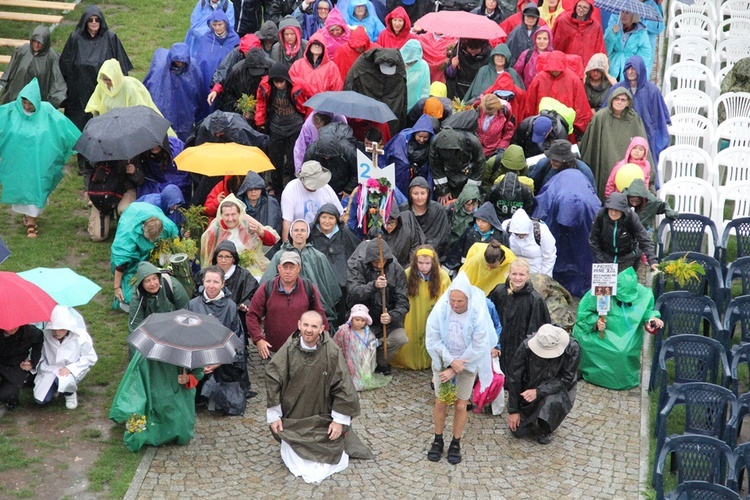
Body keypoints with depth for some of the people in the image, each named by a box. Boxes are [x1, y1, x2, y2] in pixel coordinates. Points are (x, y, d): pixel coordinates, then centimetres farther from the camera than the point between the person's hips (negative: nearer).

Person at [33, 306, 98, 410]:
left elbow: (90, 358, -11)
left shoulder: (81, 337, -16)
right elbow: (40, 355, 1)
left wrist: (70, 368, -21)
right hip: (50, 370, 3)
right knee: (40, 399, -13)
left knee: (63, 382, -37)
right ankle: (54, 388, 23)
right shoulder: (46, 335, -13)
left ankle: (70, 393, 2)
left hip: (70, 372, -3)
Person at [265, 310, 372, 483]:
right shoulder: (289, 350, -13)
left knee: (331, 459, -3)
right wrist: (274, 415, -2)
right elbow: (272, 380, -4)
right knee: (295, 461, -3)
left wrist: (340, 420, -8)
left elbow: (343, 386, -10)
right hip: (293, 416, 1)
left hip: (323, 416, -1)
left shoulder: (332, 351, -17)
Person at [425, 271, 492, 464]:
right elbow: (433, 341, -13)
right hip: (443, 362, 1)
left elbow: (478, 348, -18)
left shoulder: (478, 315, -22)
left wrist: (454, 369, -16)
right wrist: (450, 361, -21)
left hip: (467, 364, -1)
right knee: (441, 403, 5)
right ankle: (438, 440, 23)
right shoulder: (439, 311, -19)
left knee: (461, 406, 4)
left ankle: (456, 444, 21)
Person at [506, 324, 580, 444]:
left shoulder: (572, 348, -26)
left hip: (558, 389, -1)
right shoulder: (527, 346, -25)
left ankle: (545, 431, -4)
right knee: (518, 431, -5)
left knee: (553, 402, -36)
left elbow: (566, 379, -22)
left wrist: (539, 391, -35)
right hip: (529, 390, 2)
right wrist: (513, 411, -11)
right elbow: (514, 377, -16)